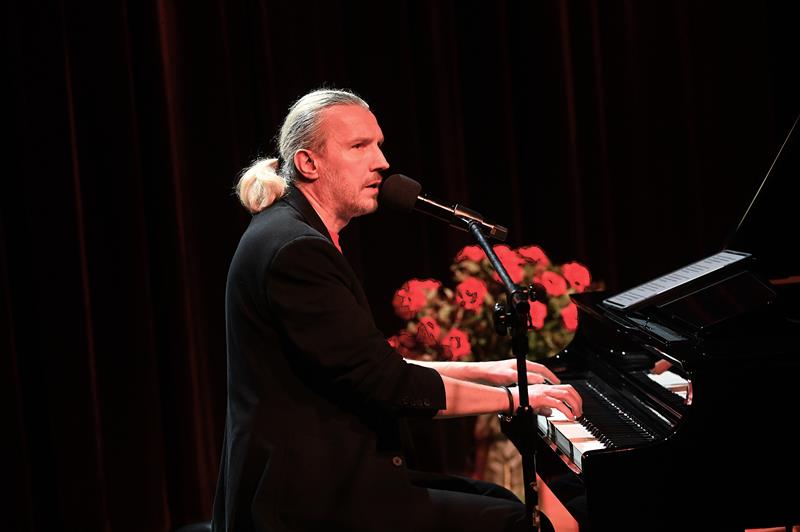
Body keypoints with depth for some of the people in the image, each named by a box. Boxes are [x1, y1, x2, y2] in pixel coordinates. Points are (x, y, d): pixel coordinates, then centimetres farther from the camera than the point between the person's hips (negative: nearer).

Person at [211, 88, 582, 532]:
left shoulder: (296, 235, 14)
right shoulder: (296, 251, -19)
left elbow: (372, 367, 18)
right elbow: (387, 386, -21)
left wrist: (489, 371, 16)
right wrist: (514, 397, -10)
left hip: (320, 475, 10)